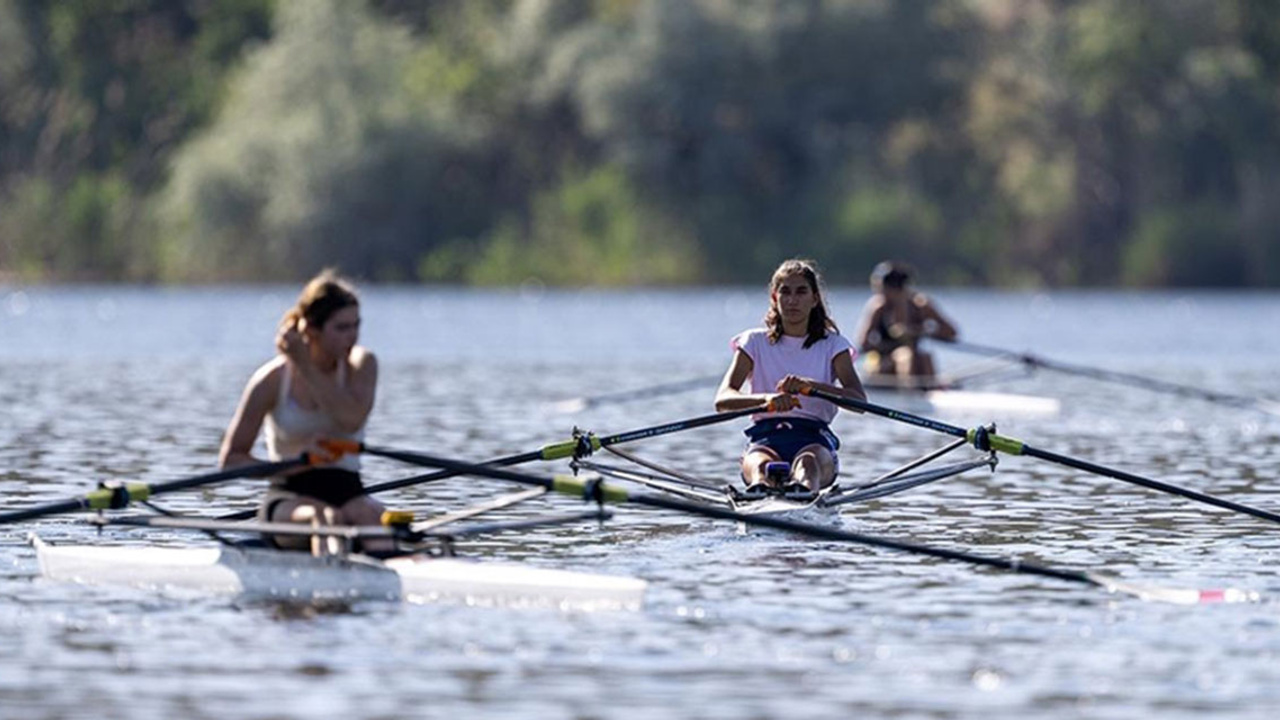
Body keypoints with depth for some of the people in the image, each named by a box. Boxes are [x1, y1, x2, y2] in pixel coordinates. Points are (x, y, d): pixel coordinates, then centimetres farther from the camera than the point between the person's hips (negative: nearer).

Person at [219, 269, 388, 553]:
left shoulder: (362, 365, 5)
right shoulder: (273, 379, -1)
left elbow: (352, 420, -16)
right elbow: (230, 458, -1)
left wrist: (306, 367, -14)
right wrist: (295, 464, -15)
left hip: (347, 494, 2)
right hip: (288, 497, -2)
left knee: (371, 514, -35)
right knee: (325, 517, -37)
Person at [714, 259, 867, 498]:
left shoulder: (832, 345, 13)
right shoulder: (755, 342, 14)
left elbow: (859, 400, -6)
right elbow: (722, 400, -3)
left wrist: (810, 386, -24)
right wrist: (766, 399, -25)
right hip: (765, 436, 0)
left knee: (808, 460, -39)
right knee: (760, 464, -38)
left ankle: (803, 487, -75)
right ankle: (761, 485, -75)